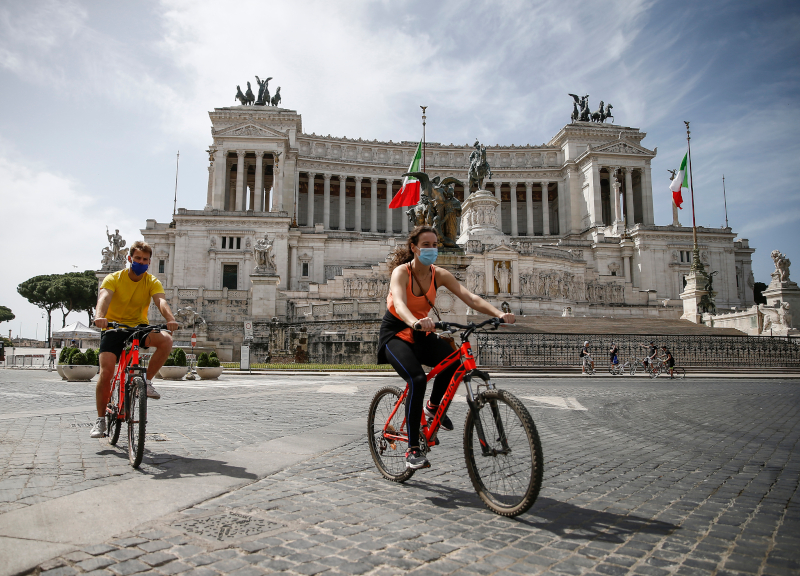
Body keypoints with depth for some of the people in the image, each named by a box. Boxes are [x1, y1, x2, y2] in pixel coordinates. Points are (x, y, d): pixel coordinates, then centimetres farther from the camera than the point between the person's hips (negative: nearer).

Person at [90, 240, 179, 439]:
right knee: (106, 372, -15)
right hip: (113, 328, -1)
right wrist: (100, 316, -49)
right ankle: (100, 419, 3)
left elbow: (161, 301, -22)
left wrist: (170, 319, -44)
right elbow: (104, 297, -27)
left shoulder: (152, 282, -3)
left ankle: (146, 381, -9)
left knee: (166, 340, -28)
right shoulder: (114, 279, -7)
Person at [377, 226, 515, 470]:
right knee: (417, 380, -27)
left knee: (454, 360, -23)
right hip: (395, 333, -5)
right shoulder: (401, 272, -19)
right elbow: (399, 304, -39)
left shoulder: (439, 275, -6)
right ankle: (413, 450, -15)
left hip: (421, 334, 5)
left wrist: (499, 314, -34)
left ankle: (433, 407, 7)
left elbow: (471, 298, -18)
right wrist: (416, 322, -61)